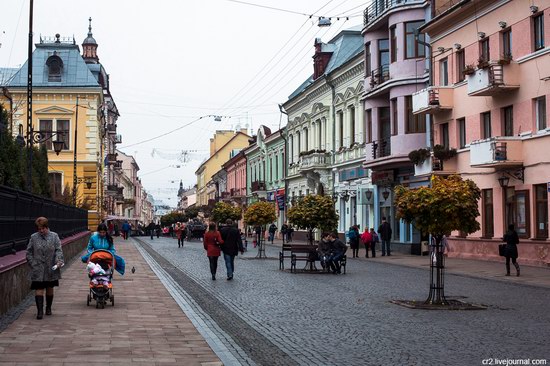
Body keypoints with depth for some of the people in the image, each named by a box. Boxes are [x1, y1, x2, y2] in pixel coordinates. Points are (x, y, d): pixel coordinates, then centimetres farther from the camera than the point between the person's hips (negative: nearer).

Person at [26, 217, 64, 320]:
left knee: (50, 288, 13)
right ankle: (40, 311, -7)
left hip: (51, 269, 1)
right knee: (39, 289, -6)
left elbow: (59, 250, -3)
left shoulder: (54, 236, 2)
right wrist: (33, 264, -3)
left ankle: (48, 308, 28)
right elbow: (29, 252, 6)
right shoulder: (33, 237, 3)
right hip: (38, 269, -1)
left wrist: (59, 261, -19)